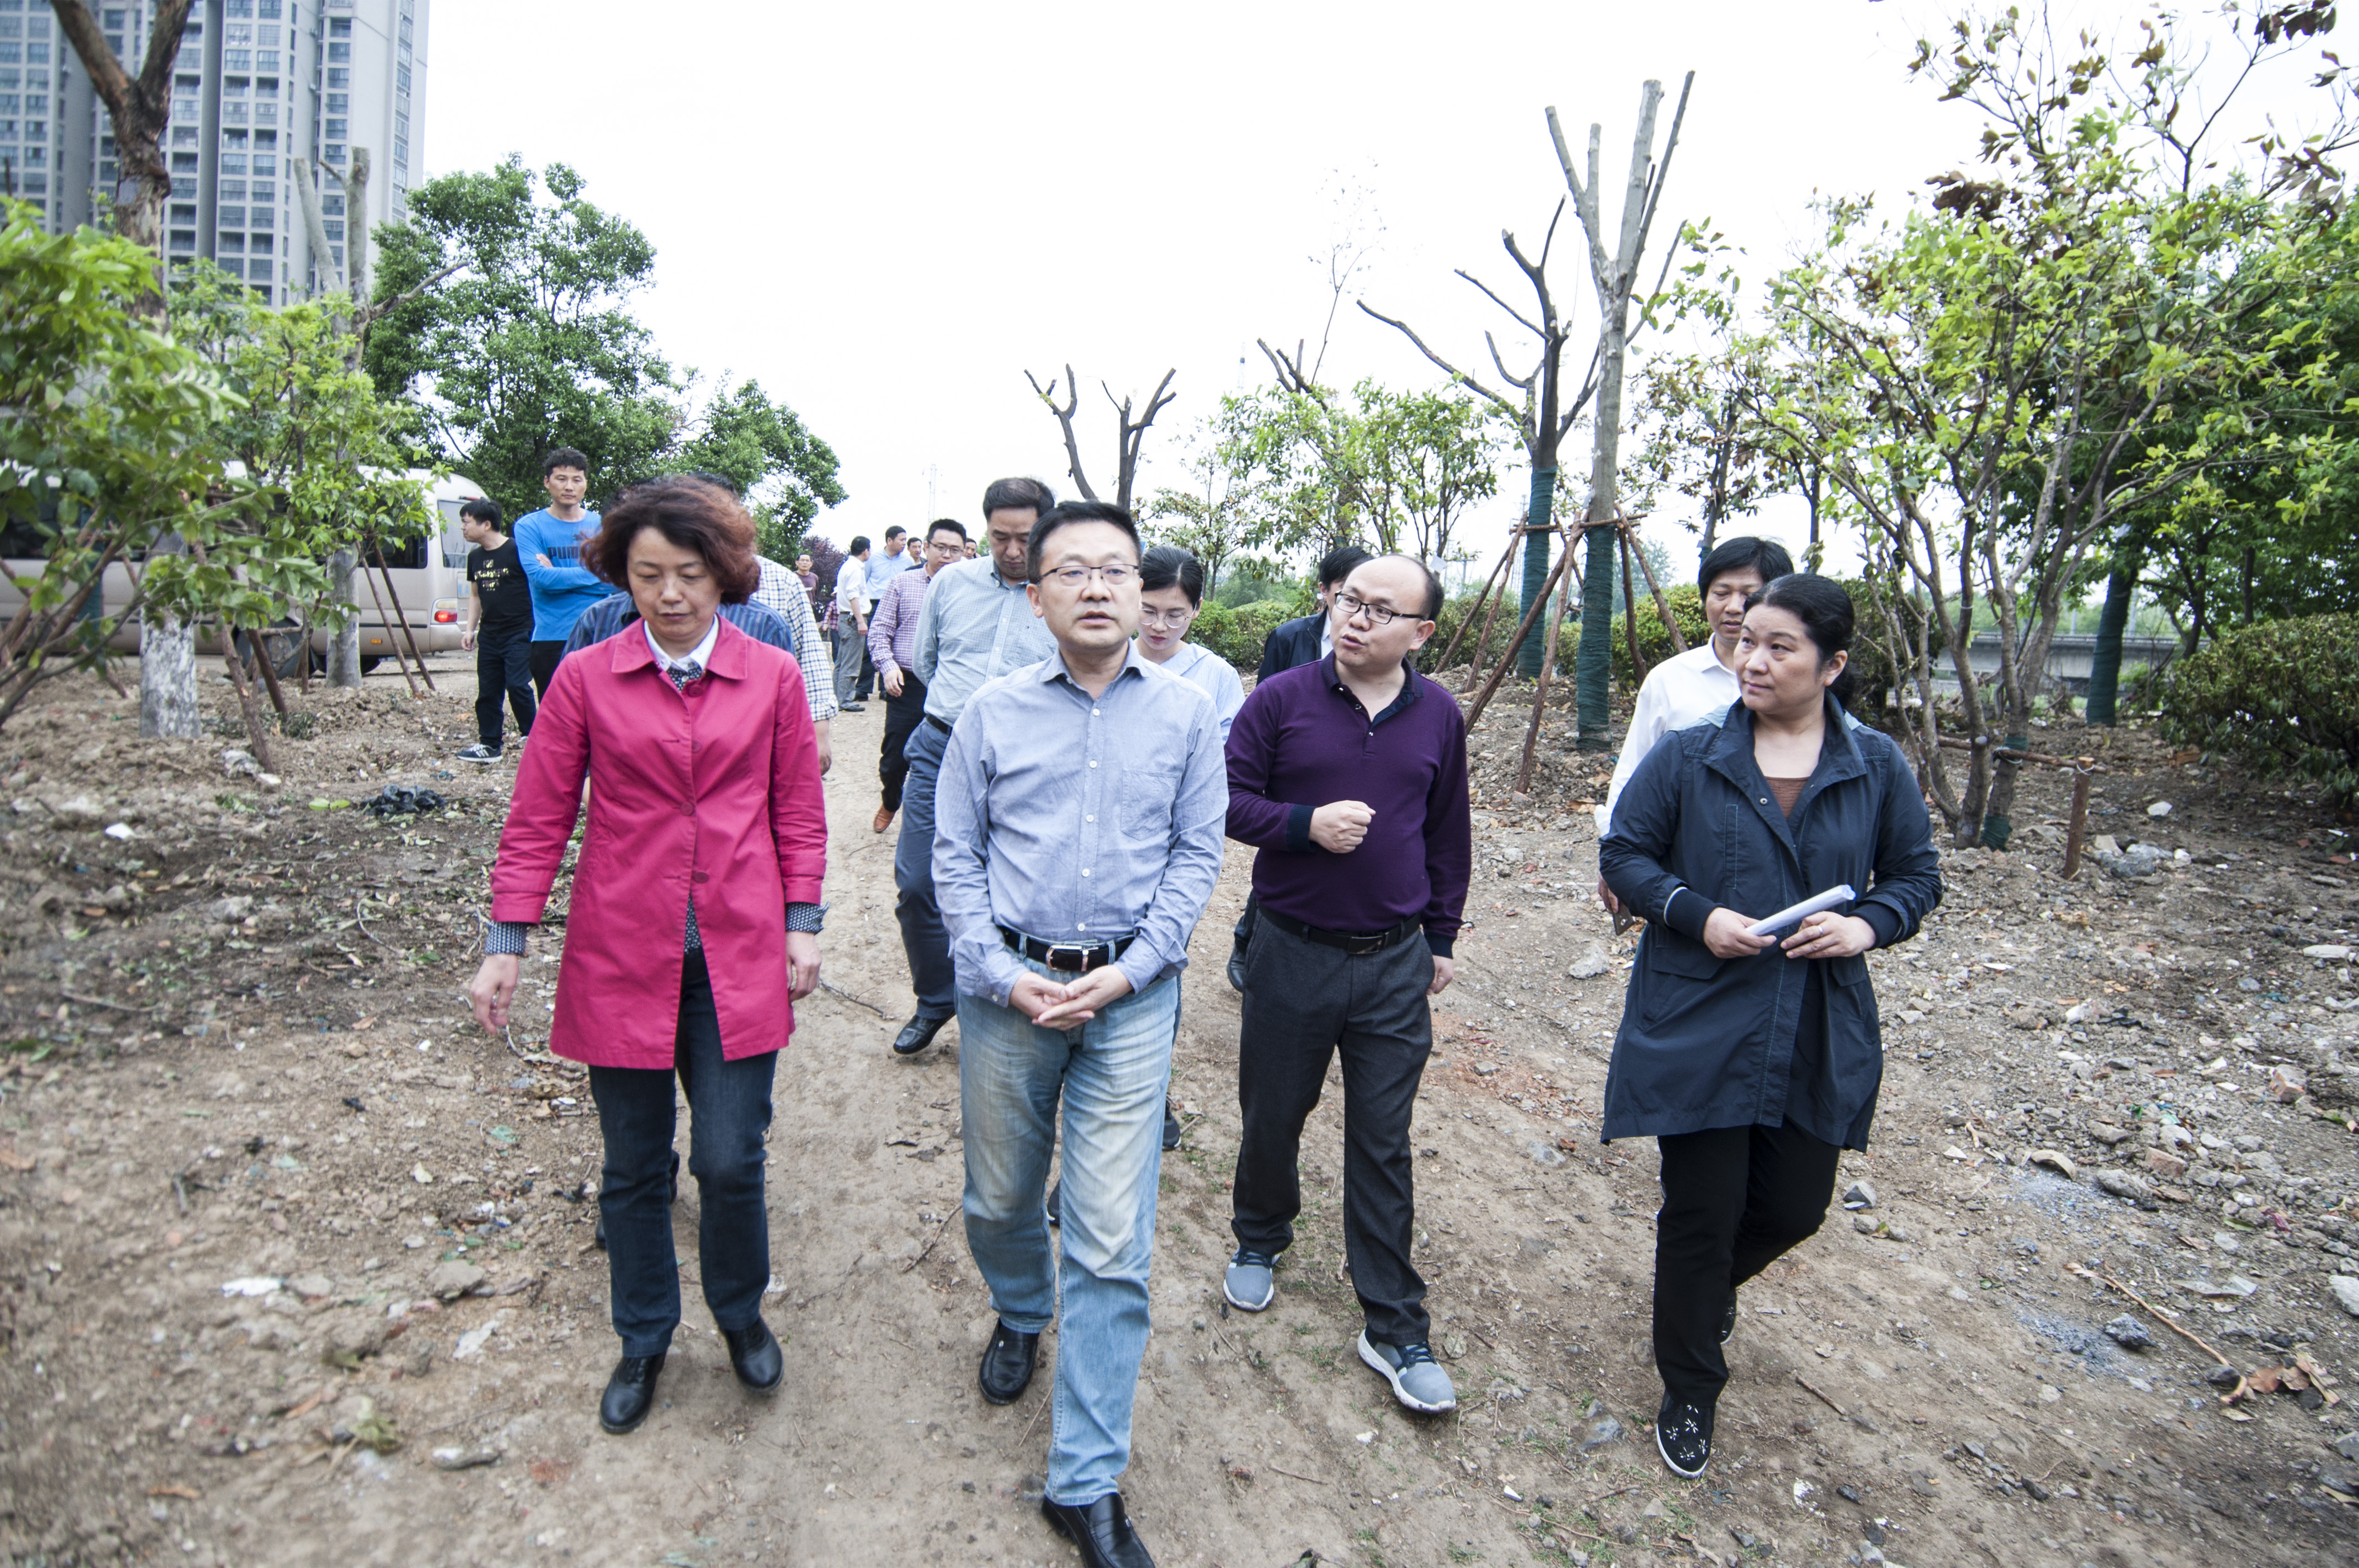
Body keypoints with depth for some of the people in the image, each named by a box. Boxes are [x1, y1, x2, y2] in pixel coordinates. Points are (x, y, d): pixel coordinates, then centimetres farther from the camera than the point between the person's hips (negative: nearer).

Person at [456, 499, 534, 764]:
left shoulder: (516, 550, -10)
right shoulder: (475, 557, 13)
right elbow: (475, 595, 22)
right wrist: (470, 628, 15)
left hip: (519, 633, -7)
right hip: (489, 635, 8)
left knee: (517, 687, -13)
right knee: (487, 691, 10)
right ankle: (489, 745, 18)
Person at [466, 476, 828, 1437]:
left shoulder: (773, 677, 0)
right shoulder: (586, 678, -2)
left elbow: (799, 813, 6)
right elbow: (538, 819, 2)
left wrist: (802, 925, 2)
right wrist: (506, 943, -1)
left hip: (738, 959, 0)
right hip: (622, 957, 1)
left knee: (731, 1159, 1)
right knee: (634, 1169, 13)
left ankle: (740, 1313, 32)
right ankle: (643, 1343, 37)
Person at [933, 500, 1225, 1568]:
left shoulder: (1184, 713, 0)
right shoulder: (993, 712, 0)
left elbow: (1196, 854, 2)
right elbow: (955, 855, 2)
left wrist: (1128, 970, -9)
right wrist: (1002, 973, -10)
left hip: (1131, 994, -1)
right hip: (1007, 987, 1)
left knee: (1114, 1246, -1)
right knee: (1000, 1201, 19)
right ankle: (1022, 1316, 53)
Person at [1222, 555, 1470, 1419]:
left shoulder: (1438, 716, 1)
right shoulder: (1282, 698, -8)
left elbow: (1449, 834, 11)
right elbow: (1228, 797, -5)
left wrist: (1441, 937, 13)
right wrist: (1304, 823, -23)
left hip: (1396, 966, 1)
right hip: (1292, 956, -1)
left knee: (1383, 1145, 8)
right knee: (1272, 1117, 16)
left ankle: (1395, 1330, 21)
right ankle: (1259, 1241, 46)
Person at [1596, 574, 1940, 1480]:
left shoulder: (1877, 767, 0)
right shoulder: (1688, 756, -6)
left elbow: (1917, 875, 9)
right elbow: (1624, 854, -1)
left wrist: (1869, 925, -12)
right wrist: (1697, 914, -18)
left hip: (1820, 1036, 3)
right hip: (1699, 1026, -2)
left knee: (1794, 1206, 14)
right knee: (1702, 1215, 6)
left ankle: (1710, 1280, 50)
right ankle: (1689, 1394, 29)